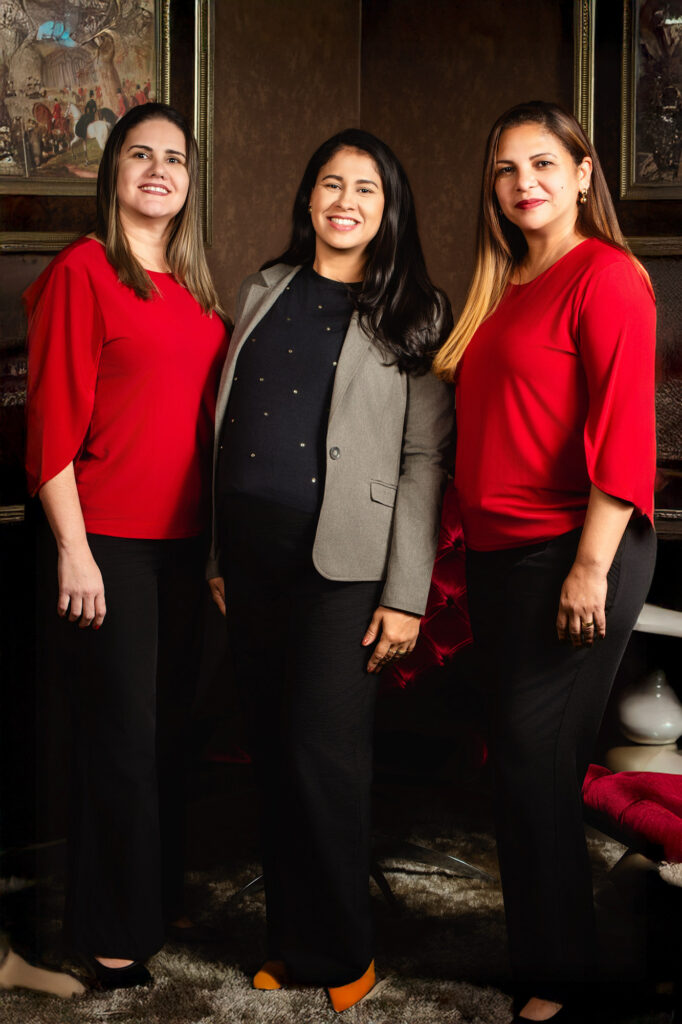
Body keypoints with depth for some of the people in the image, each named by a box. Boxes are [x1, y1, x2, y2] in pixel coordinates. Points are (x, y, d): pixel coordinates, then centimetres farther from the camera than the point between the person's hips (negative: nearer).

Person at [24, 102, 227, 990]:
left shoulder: (196, 290, 13)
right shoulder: (82, 271, -8)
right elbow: (54, 420, -12)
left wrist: (220, 538, 14)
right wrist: (73, 550, -16)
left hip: (185, 541, 7)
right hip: (110, 542, -7)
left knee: (168, 725, 14)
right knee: (121, 733, 0)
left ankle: (159, 895, 30)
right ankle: (113, 930, 13)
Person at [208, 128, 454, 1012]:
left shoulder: (414, 312, 1)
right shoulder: (264, 292, 14)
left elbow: (426, 458, -5)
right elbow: (231, 429, 16)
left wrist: (406, 595, -11)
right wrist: (219, 556, 13)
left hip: (343, 558, -4)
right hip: (251, 550, 4)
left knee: (324, 754, -6)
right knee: (272, 750, 9)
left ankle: (341, 954, 12)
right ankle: (291, 938, 22)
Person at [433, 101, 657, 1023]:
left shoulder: (605, 277, -9)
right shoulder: (506, 288, 17)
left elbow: (624, 429, -16)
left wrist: (591, 567, -21)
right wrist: (472, 544, 15)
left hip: (573, 554, -8)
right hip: (500, 555, 8)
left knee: (534, 759, -4)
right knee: (528, 760, 12)